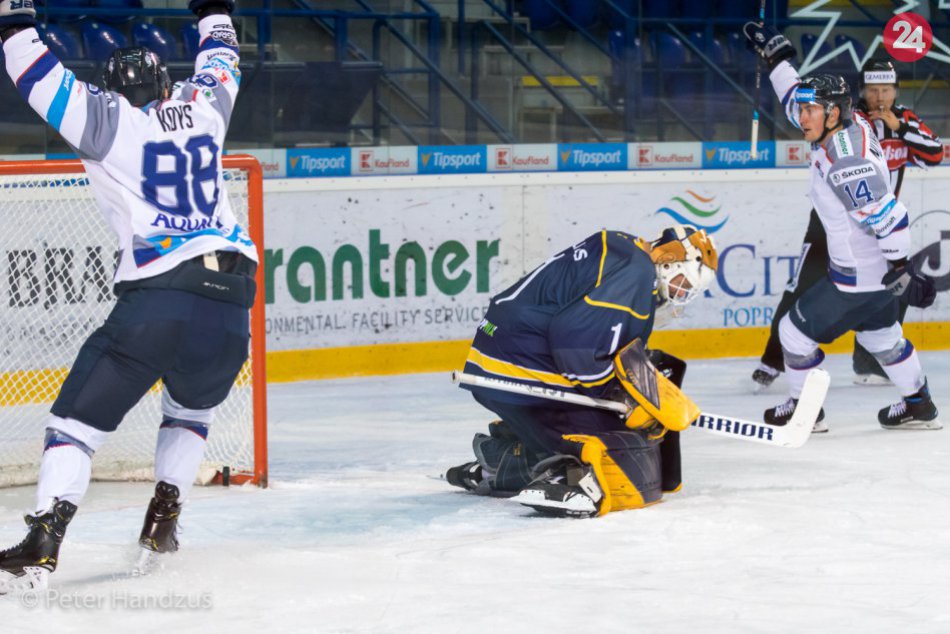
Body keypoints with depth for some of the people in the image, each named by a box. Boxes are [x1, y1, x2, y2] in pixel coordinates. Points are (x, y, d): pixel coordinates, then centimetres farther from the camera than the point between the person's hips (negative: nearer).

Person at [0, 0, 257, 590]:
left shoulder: (108, 120, 7)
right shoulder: (202, 110, 18)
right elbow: (220, 60, 38)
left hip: (156, 297, -4)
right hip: (231, 299, 4)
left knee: (81, 417, 1)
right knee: (191, 407, 31)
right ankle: (164, 519, 18)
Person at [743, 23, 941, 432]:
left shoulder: (846, 162, -30)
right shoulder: (844, 126, -3)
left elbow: (887, 216, -30)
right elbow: (799, 98, 15)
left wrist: (902, 269, -26)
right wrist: (775, 53, 15)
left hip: (858, 279, -9)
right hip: (877, 271, 9)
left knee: (796, 332, 4)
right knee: (880, 334, 26)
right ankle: (919, 407, 37)